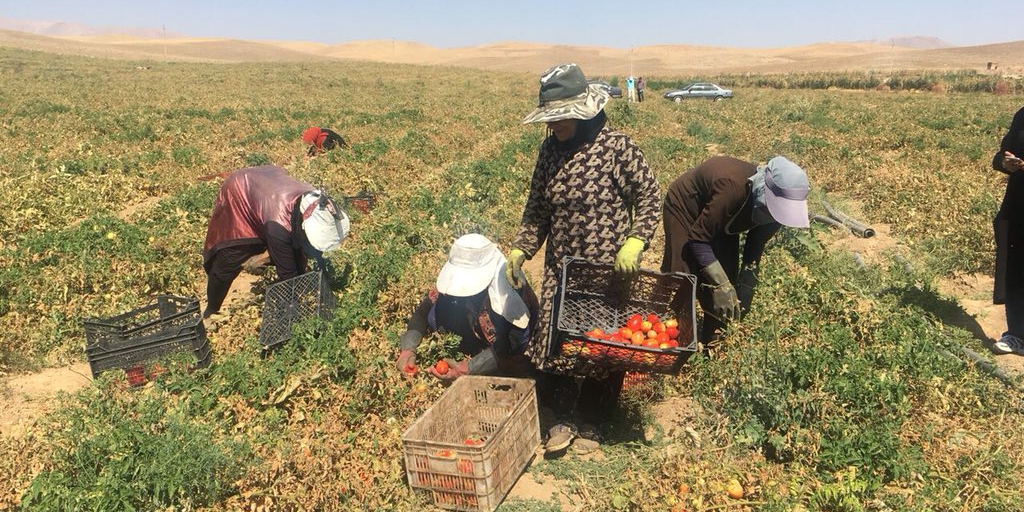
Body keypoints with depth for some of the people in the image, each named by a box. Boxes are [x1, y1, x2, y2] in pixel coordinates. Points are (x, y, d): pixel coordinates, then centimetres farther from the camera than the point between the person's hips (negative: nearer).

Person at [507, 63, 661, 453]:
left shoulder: (616, 147, -12)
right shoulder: (550, 149, 4)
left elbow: (649, 197, -6)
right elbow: (537, 208, 11)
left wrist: (634, 242, -19)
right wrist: (520, 249, 1)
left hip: (608, 271, -4)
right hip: (560, 268, 4)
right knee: (551, 344, 3)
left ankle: (592, 424, 28)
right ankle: (563, 418, 25)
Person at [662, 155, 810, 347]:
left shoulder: (775, 205, -22)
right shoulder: (732, 189, -43)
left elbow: (754, 252, -7)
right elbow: (697, 239, -33)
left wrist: (742, 299, -12)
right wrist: (721, 284, -35)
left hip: (721, 221, 6)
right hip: (684, 208, -6)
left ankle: (710, 345, 16)